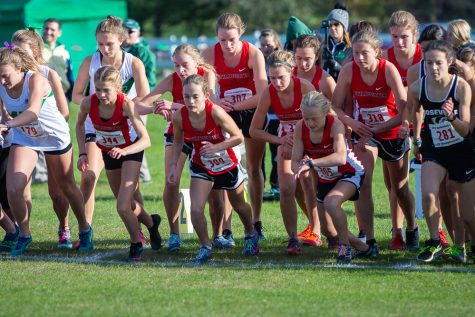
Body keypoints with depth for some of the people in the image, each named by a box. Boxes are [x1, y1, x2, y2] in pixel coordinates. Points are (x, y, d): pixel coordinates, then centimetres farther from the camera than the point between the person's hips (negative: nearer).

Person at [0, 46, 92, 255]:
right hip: (24, 138, 3)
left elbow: (33, 112, -47)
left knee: (67, 186, 15)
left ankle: (84, 230, 38)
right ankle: (24, 235, 8)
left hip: (55, 135, -3)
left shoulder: (35, 79, -33)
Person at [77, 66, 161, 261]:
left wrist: (124, 151, -53)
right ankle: (151, 223, 48)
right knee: (126, 203, 18)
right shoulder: (89, 103, -23)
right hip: (108, 152, 4)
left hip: (131, 149, -4)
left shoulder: (126, 105, -33)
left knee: (123, 207, -16)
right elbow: (80, 125, 1)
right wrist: (82, 153, -8)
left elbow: (145, 140, -38)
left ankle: (136, 245, 9)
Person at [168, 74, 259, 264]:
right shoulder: (179, 117, -22)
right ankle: (205, 247, 3)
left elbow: (238, 137, -23)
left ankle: (251, 235, 50)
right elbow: (178, 141, -1)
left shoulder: (215, 113, -33)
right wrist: (173, 166, -6)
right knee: (196, 209, -17)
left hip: (227, 164, -2)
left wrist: (216, 147, -34)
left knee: (238, 205, 21)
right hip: (201, 166, 2)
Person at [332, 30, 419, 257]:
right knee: (362, 182, -18)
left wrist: (374, 129, -27)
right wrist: (351, 122, -26)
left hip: (393, 134, -1)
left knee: (400, 187, 14)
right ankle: (369, 240, -16)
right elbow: (336, 106, -7)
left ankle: (412, 230, 41)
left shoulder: (388, 70, -24)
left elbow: (404, 112, -25)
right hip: (365, 132, 1)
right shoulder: (348, 71, -17)